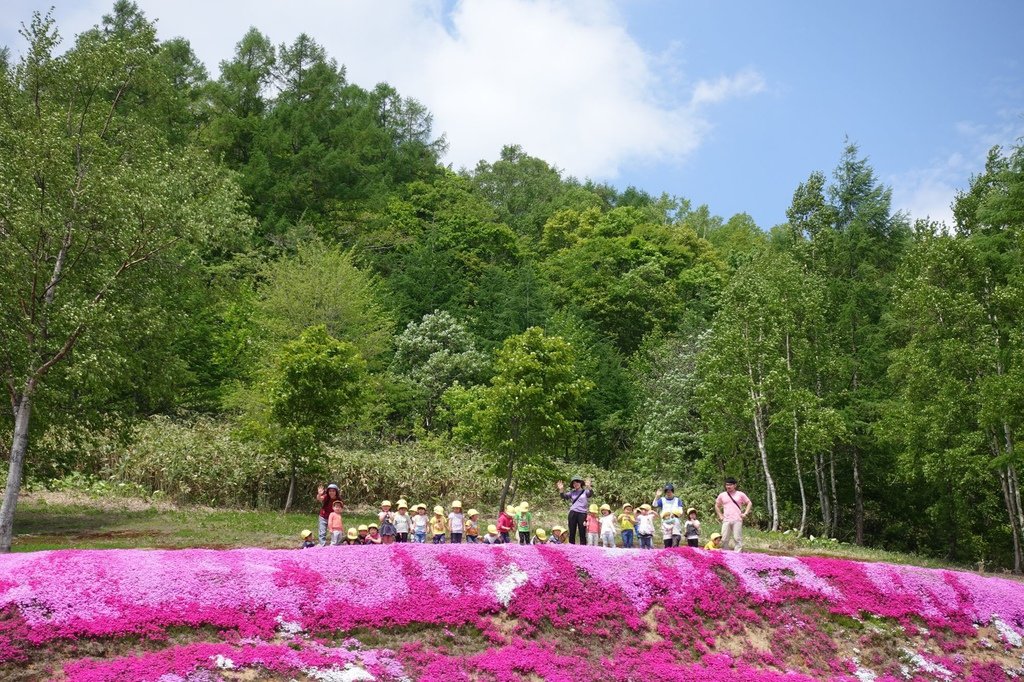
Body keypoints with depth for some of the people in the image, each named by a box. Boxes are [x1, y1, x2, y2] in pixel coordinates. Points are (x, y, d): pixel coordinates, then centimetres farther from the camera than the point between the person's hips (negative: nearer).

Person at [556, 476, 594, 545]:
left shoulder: (585, 491, 4)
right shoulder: (572, 492, 14)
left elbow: (591, 494, -16)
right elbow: (564, 496, 4)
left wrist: (588, 487, -36)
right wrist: (561, 489, -14)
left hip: (582, 514, -3)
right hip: (572, 513, 3)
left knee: (582, 533, -1)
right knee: (571, 533, 6)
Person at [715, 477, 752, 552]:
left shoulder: (740, 494, 6)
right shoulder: (722, 495, 11)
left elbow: (749, 503, 11)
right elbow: (717, 506, 23)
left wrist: (745, 513, 0)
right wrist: (720, 515, 12)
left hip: (737, 520, -2)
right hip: (726, 520, 2)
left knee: (737, 539, -7)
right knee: (724, 539, -1)